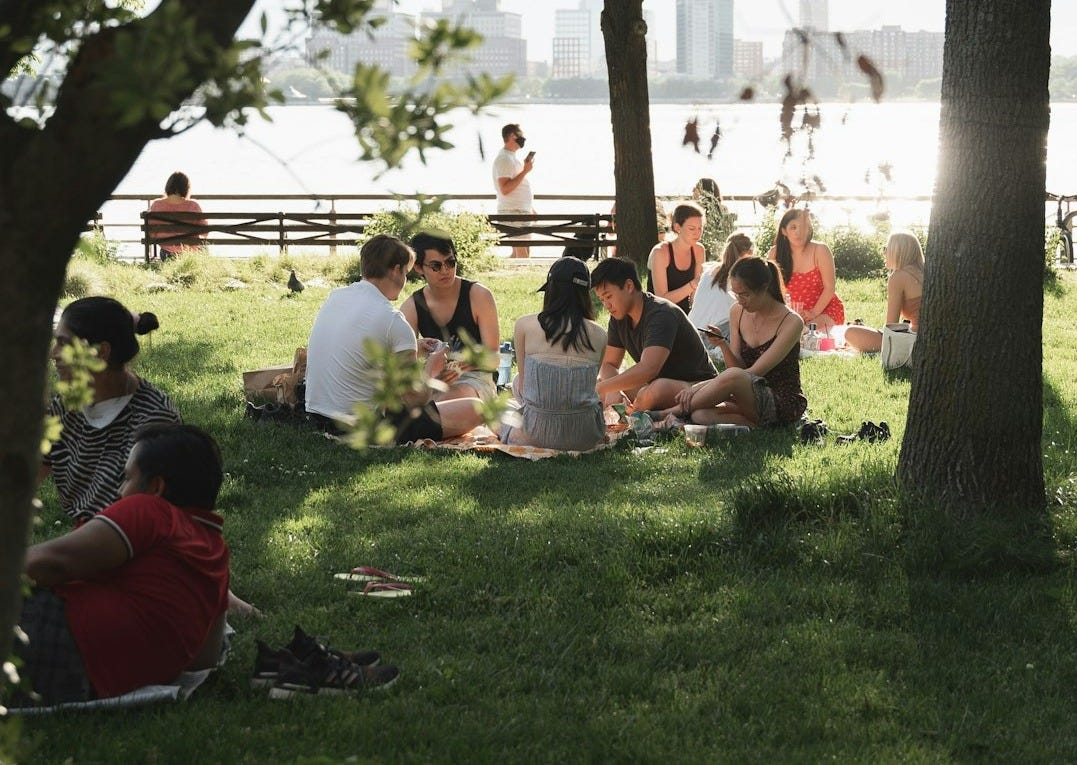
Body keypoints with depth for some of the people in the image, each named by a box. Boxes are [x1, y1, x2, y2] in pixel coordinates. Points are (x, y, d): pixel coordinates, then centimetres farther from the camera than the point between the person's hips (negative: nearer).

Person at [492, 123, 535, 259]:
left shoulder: (513, 157, 18)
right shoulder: (504, 159, -14)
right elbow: (505, 189, -23)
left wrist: (530, 209, 25)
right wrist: (525, 171, -21)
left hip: (522, 211, 10)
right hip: (513, 212, -10)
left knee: (518, 253, 11)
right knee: (523, 254, -13)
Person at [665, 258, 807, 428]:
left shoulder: (791, 322, -14)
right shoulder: (737, 313, 5)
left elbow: (755, 371, -20)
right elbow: (737, 367, 4)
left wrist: (700, 387, -25)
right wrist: (723, 345, -18)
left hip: (784, 403, -6)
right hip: (753, 399, 6)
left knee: (733, 376, -36)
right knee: (700, 415, -27)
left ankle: (671, 412, -20)